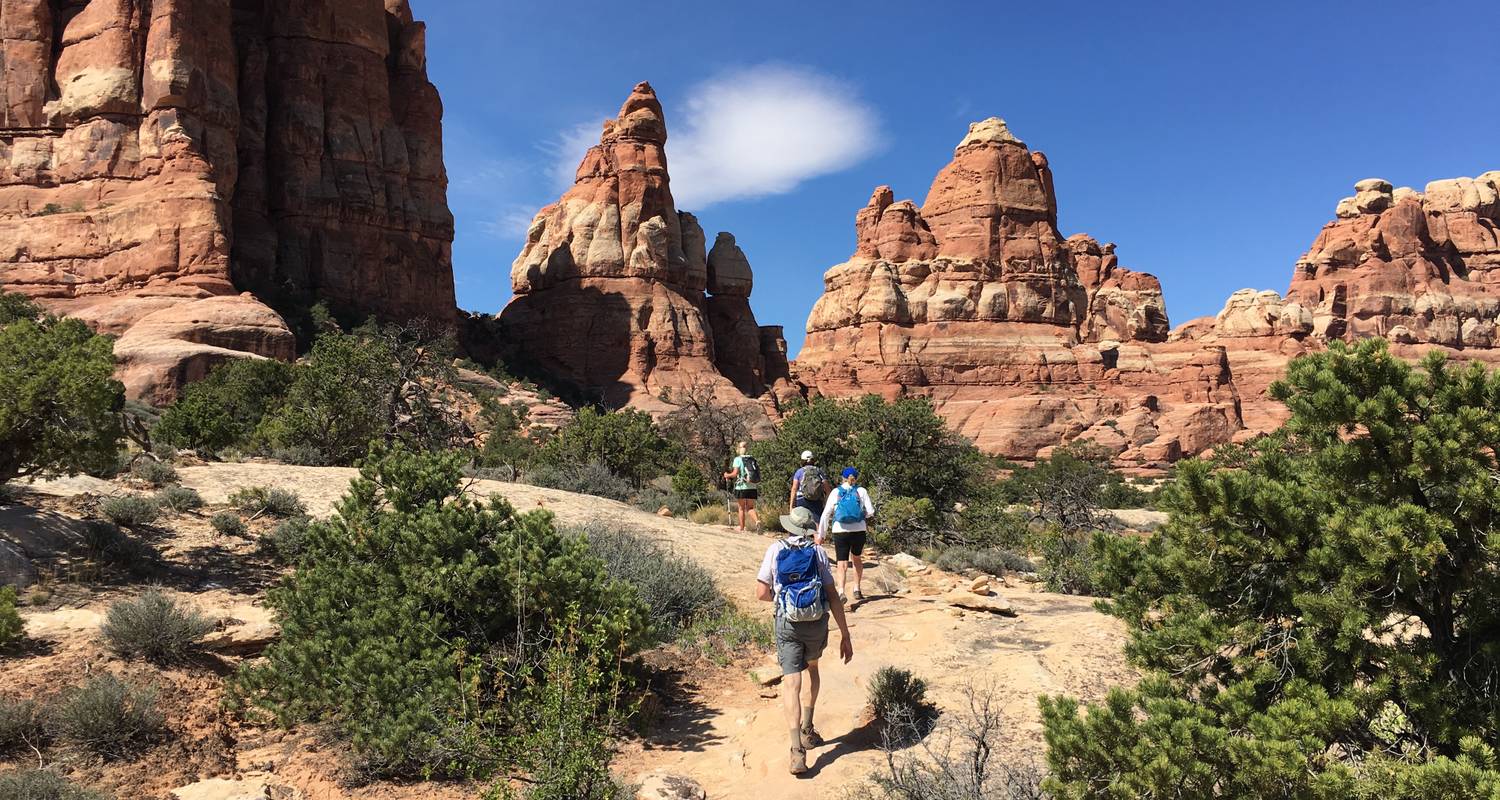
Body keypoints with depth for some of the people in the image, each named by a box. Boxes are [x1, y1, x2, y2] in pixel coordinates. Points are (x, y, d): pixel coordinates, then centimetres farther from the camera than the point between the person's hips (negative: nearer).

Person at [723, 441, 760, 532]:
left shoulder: (738, 459, -6)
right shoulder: (753, 459, 9)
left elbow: (735, 473, -13)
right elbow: (757, 474, 8)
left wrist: (727, 475, 6)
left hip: (741, 487, -4)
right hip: (753, 488, 4)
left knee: (741, 508, 9)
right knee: (750, 508, 9)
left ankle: (742, 528, 13)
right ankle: (757, 520, -17)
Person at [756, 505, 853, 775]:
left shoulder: (776, 550, 1)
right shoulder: (818, 552, 1)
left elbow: (762, 592, 0)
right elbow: (833, 597, -3)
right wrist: (846, 636, 0)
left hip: (787, 623, -1)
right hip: (817, 623, 1)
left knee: (791, 682, -3)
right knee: (812, 667, 28)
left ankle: (798, 750, -15)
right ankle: (807, 729, 31)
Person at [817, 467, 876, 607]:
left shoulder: (836, 492, 4)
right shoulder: (861, 491, 4)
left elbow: (825, 514, 1)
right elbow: (871, 512, -2)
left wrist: (821, 535, 5)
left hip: (840, 531, -1)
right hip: (859, 530, 1)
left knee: (842, 563, 0)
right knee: (857, 559, 24)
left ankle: (842, 591, -21)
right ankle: (857, 590, 25)